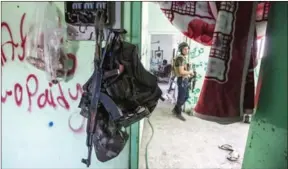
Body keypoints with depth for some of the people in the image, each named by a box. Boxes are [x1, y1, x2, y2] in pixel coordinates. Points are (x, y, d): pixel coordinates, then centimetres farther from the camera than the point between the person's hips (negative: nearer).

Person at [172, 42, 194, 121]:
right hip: (182, 80, -10)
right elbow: (181, 72, -26)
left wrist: (188, 74, 13)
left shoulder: (183, 58, 12)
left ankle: (175, 109, 29)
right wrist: (190, 72, -12)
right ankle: (178, 113, 18)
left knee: (186, 96, 18)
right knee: (181, 97, 2)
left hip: (184, 80, 10)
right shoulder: (180, 58, -20)